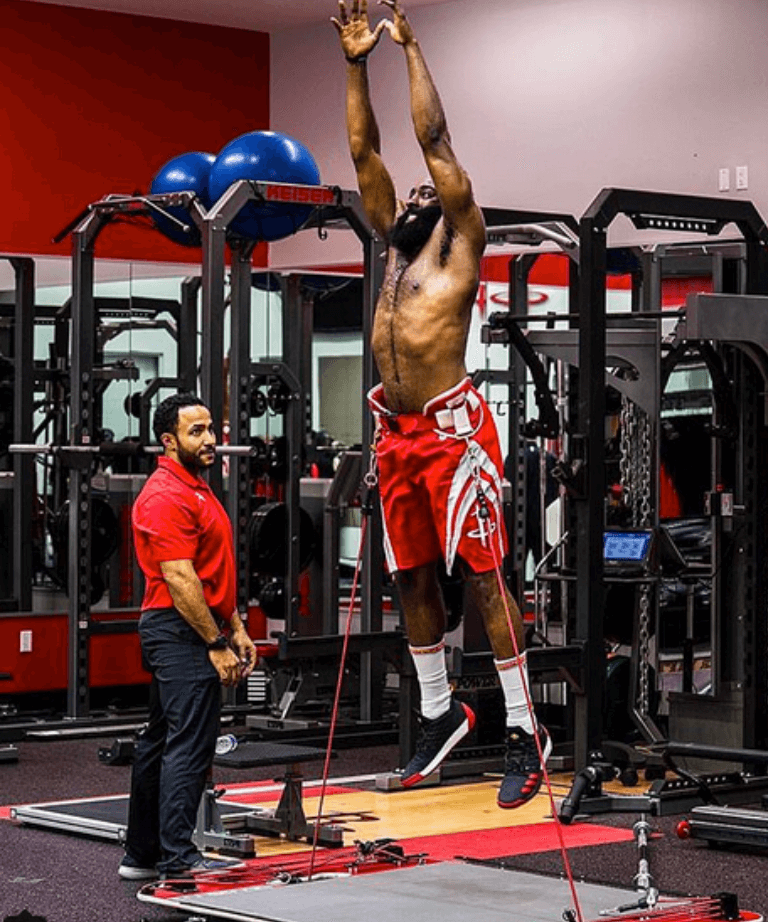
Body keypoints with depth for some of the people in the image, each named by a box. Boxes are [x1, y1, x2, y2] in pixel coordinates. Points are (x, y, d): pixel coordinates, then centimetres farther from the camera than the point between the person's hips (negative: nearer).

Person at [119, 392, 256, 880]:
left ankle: (143, 854, 19)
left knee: (161, 744, 13)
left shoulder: (199, 490, 18)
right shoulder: (166, 497, -15)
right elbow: (179, 579, -20)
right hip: (181, 633, -10)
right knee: (189, 746, -11)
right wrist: (216, 644, -19)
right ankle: (177, 858, -9)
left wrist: (237, 630, 16)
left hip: (192, 632, 10)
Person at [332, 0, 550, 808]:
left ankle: (524, 733, -5)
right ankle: (440, 713, 25)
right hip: (397, 433, 7)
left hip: (452, 430, -7)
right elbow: (364, 152, 17)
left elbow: (434, 140, -4)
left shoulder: (460, 240, 1)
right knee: (411, 580, 12)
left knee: (482, 577, -7)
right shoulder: (394, 243, 18)